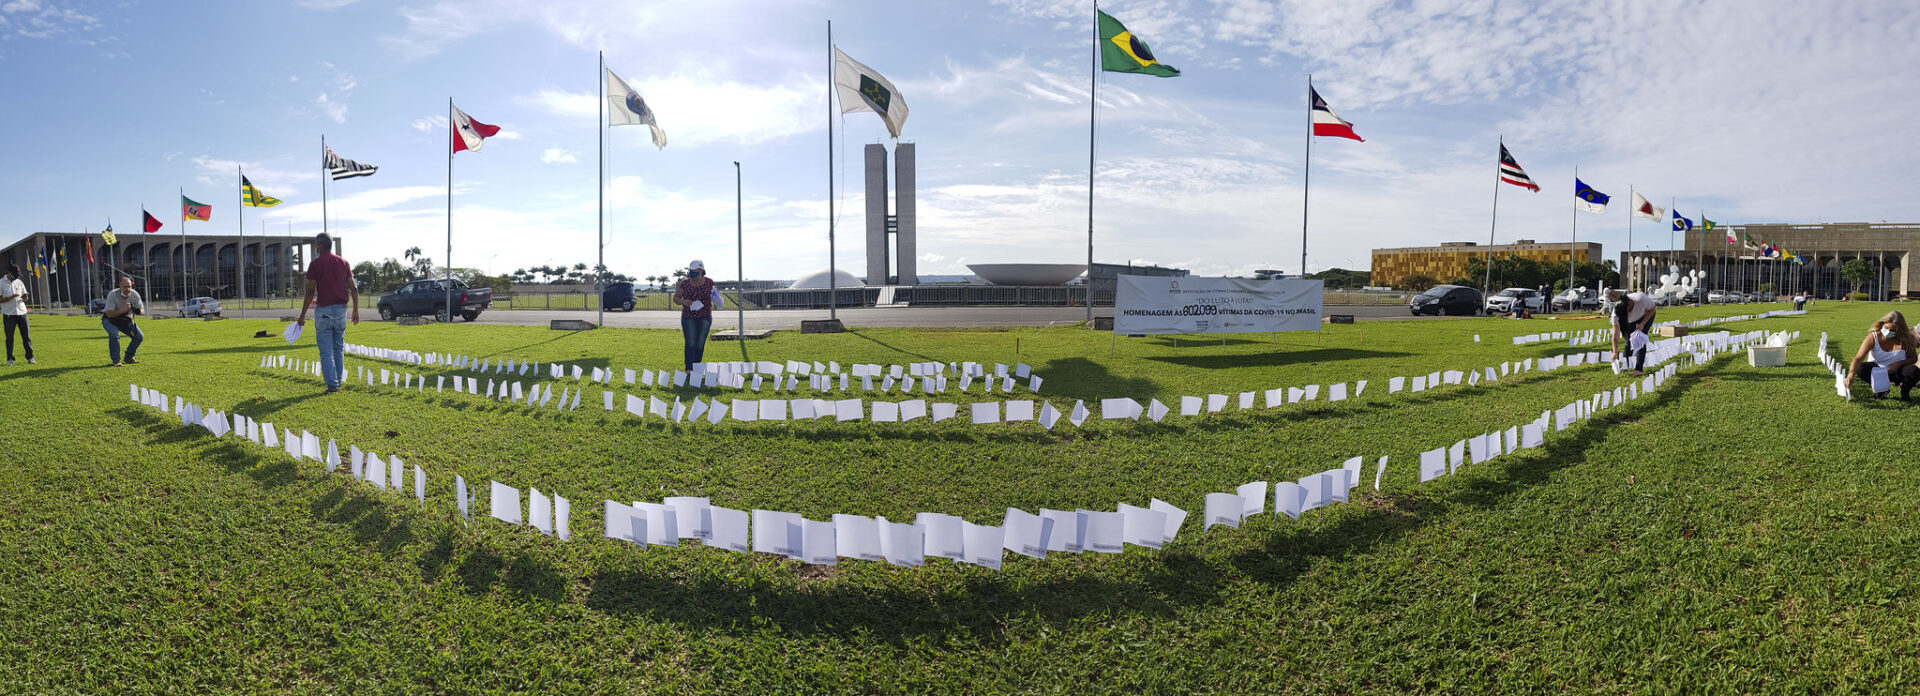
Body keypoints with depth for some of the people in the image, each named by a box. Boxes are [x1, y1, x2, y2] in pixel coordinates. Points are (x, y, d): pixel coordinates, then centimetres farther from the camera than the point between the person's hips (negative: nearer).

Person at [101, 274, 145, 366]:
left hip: (125, 320, 4)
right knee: (114, 334, -32)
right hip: (109, 320, -4)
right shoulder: (112, 295, -27)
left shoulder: (134, 294, -15)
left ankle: (129, 358, 12)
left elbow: (143, 310, -15)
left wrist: (137, 310, -38)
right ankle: (115, 360, -18)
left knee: (139, 336, -8)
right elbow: (109, 314, -31)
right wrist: (122, 310, -45)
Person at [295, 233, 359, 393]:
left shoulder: (315, 264, -6)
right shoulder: (343, 262, 7)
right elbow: (353, 288, 5)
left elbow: (310, 291, -8)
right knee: (339, 347, 16)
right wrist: (356, 310, 12)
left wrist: (303, 314, -3)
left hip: (323, 309, -4)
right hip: (341, 308, 4)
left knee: (326, 350, 0)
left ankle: (332, 384, -2)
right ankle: (338, 380, 18)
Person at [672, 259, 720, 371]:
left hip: (705, 318, 1)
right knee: (690, 344, -8)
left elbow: (717, 297, 10)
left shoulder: (709, 283, -2)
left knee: (700, 344, 6)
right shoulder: (685, 283, -2)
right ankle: (689, 370, -8)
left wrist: (715, 297, -15)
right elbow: (675, 298, 4)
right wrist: (683, 302, -17)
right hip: (688, 318, -1)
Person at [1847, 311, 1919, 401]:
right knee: (1861, 369, -33)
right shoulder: (1873, 338, -20)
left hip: (1896, 371, 1)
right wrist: (1851, 375, -48)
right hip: (1877, 369, 0)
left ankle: (1905, 391, 3)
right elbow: (1858, 358, -31)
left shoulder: (1905, 339, -14)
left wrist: (1899, 363, -24)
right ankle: (1882, 389, -3)